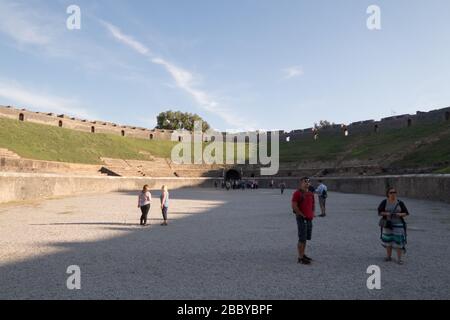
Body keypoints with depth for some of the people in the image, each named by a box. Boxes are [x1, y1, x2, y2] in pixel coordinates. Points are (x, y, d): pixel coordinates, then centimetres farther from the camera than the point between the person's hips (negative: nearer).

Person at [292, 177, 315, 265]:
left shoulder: (311, 194, 13)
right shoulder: (297, 193, -11)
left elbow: (313, 204, 25)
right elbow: (294, 206, -17)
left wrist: (312, 213, 11)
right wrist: (302, 215, -14)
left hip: (309, 219, 8)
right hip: (302, 218, -8)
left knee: (306, 238, 15)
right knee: (302, 239, -5)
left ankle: (303, 254, 27)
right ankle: (300, 258, 2)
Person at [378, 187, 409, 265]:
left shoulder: (400, 203, -3)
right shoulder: (384, 202, -4)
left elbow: (406, 213, 0)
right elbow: (379, 212, -4)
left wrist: (400, 214, -20)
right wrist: (386, 213, -22)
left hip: (398, 224, -1)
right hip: (388, 224, 1)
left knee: (398, 241, -3)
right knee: (388, 240, 8)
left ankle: (399, 259, 5)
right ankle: (389, 257, 21)